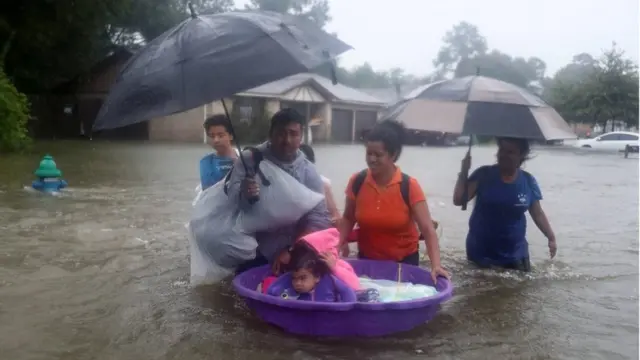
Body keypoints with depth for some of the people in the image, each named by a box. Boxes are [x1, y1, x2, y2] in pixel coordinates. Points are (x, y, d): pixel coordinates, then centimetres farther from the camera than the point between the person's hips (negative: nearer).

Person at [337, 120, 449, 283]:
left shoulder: (409, 186, -18)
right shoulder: (357, 182, -11)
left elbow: (428, 230, -20)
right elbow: (348, 219, 3)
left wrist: (436, 265, -31)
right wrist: (339, 244, -13)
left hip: (404, 261, -2)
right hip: (367, 259, 2)